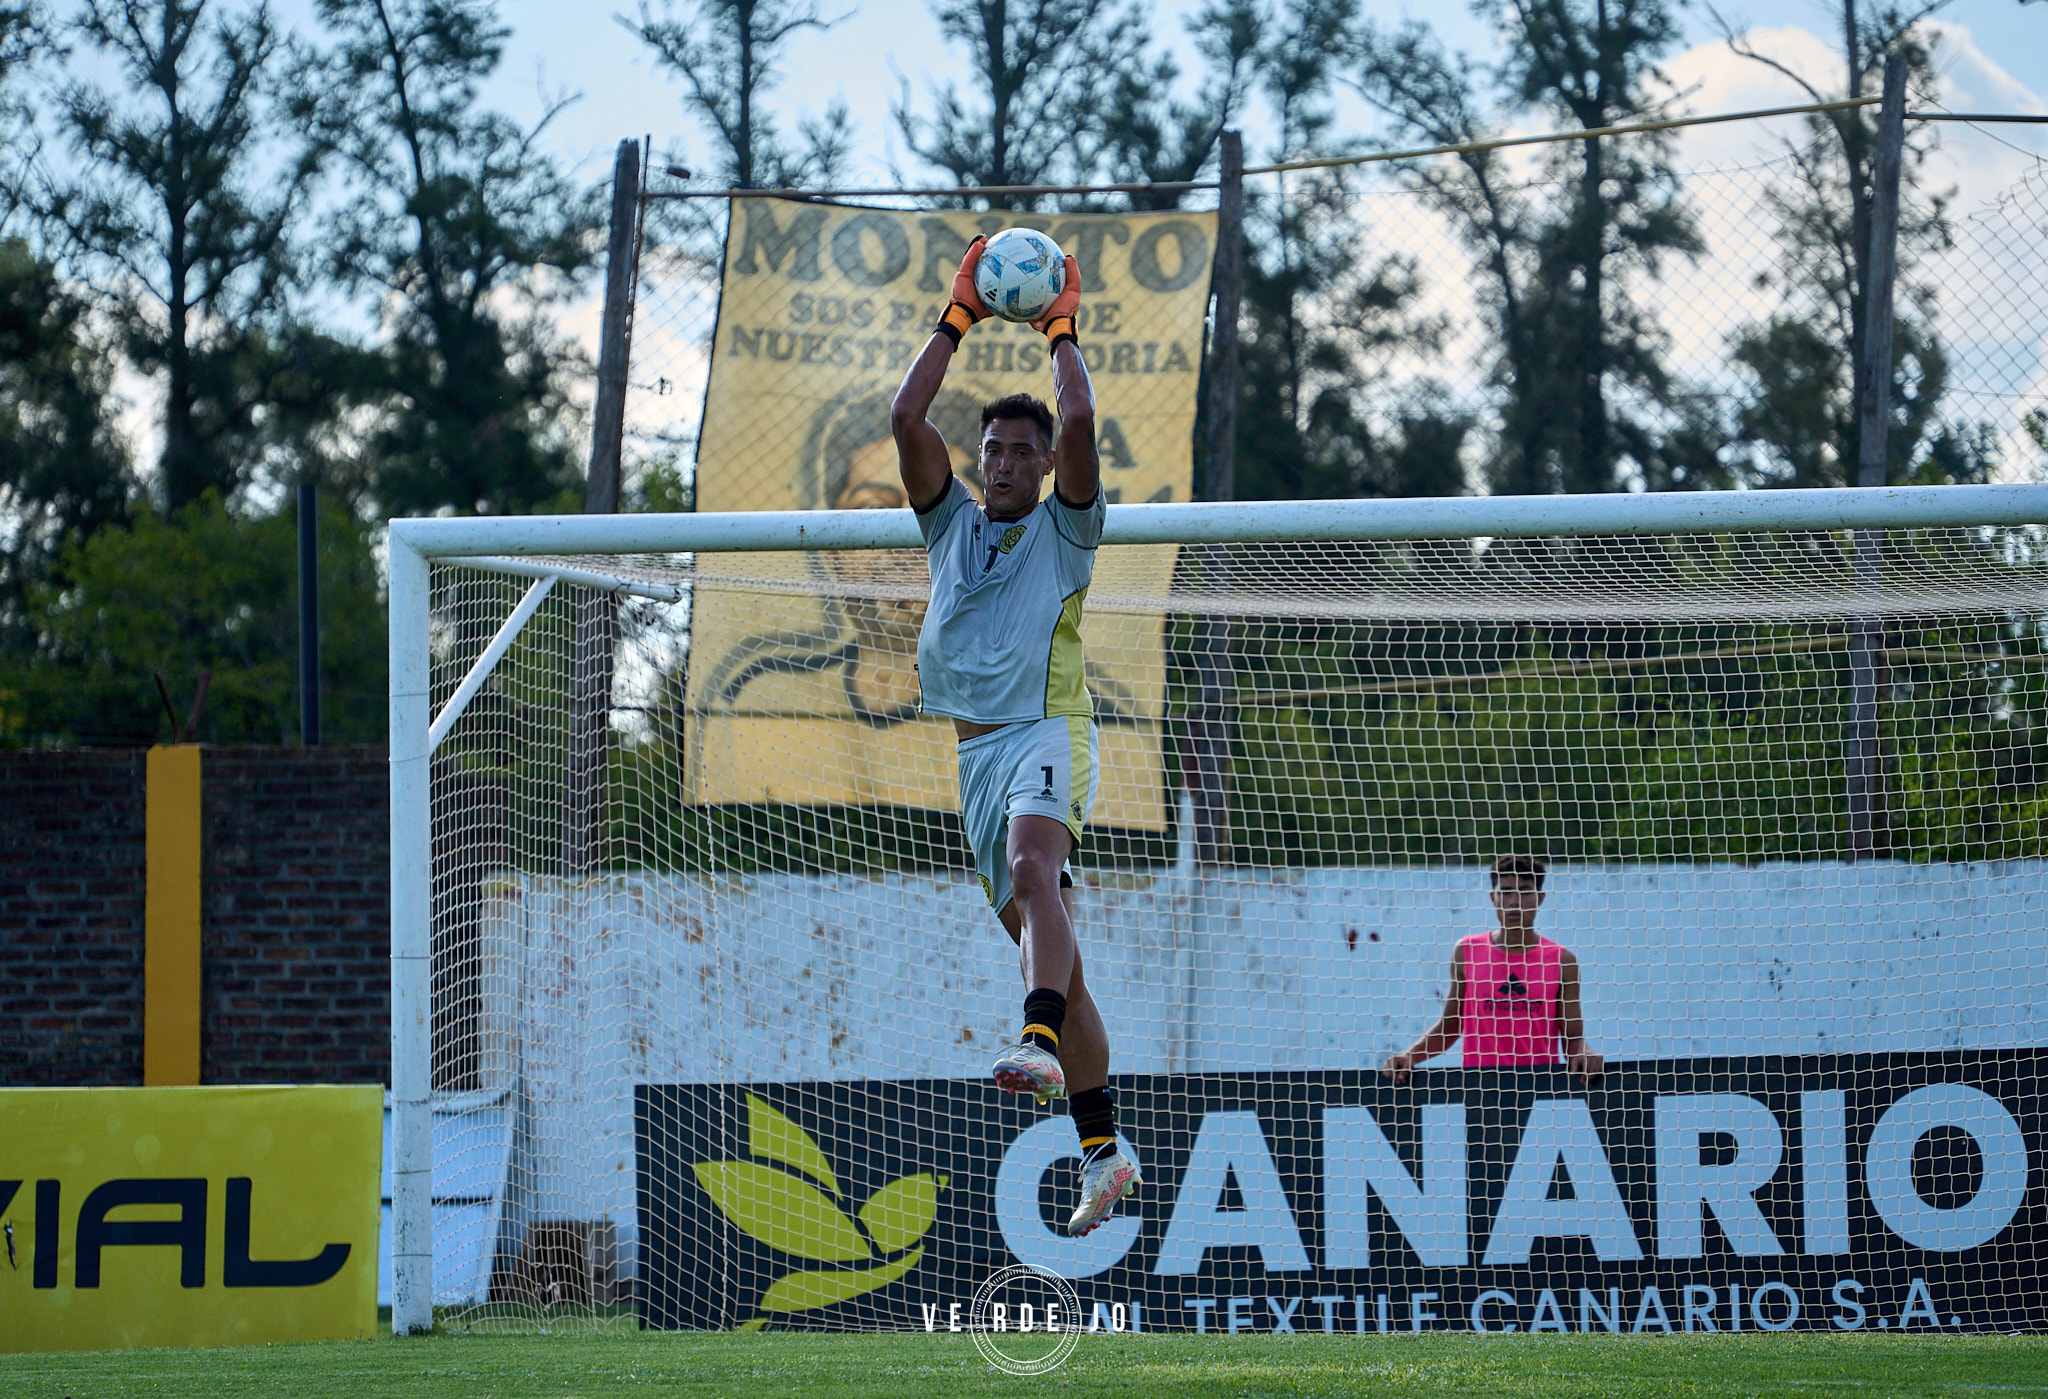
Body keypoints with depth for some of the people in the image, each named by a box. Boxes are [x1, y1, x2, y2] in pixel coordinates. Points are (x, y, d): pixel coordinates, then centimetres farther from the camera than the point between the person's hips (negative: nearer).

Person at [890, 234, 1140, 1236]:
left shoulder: (1064, 529, 7)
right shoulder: (953, 524, 19)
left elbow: (1079, 422, -9)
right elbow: (907, 420, 8)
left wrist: (1062, 333, 4)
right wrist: (958, 319, 8)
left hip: (1048, 732, -5)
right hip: (976, 747, 5)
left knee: (1033, 863, -34)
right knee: (1042, 933, 6)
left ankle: (1041, 1043, -56)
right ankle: (1103, 1150, 9)